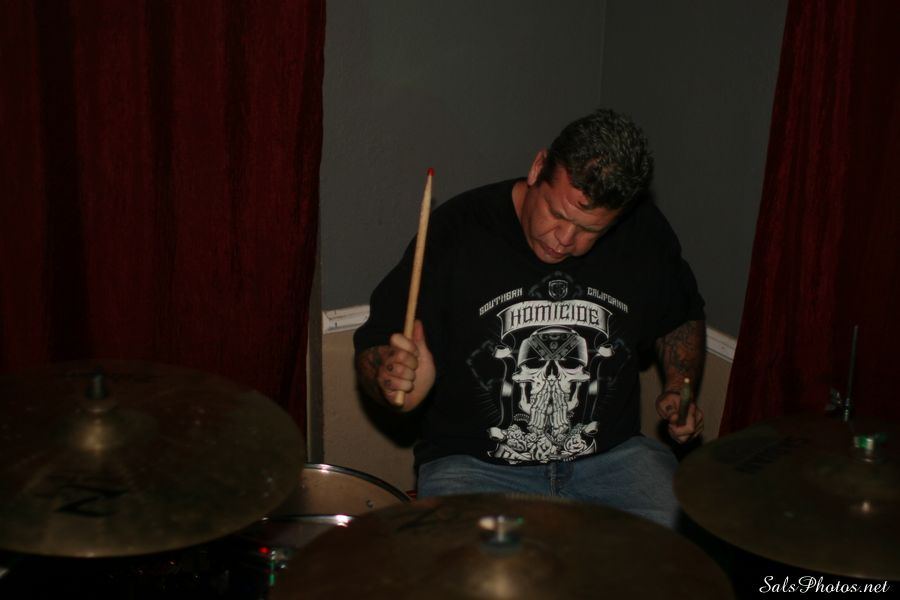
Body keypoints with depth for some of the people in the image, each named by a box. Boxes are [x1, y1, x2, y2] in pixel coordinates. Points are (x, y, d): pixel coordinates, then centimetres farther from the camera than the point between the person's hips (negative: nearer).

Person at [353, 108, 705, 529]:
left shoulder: (646, 234, -2)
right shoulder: (458, 230, -12)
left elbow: (683, 318, 19)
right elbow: (374, 350, -6)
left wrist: (680, 388, 1)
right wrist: (393, 378, -29)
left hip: (611, 454, 3)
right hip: (475, 463, -2)